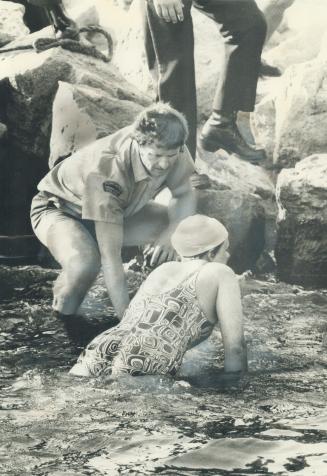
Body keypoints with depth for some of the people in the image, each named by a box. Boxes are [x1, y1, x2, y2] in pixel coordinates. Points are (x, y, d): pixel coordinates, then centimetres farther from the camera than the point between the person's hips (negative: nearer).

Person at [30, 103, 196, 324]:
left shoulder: (172, 151, -25)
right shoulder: (106, 170, -41)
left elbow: (184, 194, -6)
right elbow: (110, 256, -41)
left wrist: (172, 233, -28)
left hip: (116, 209, 6)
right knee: (85, 263, -40)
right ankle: (63, 316, -9)